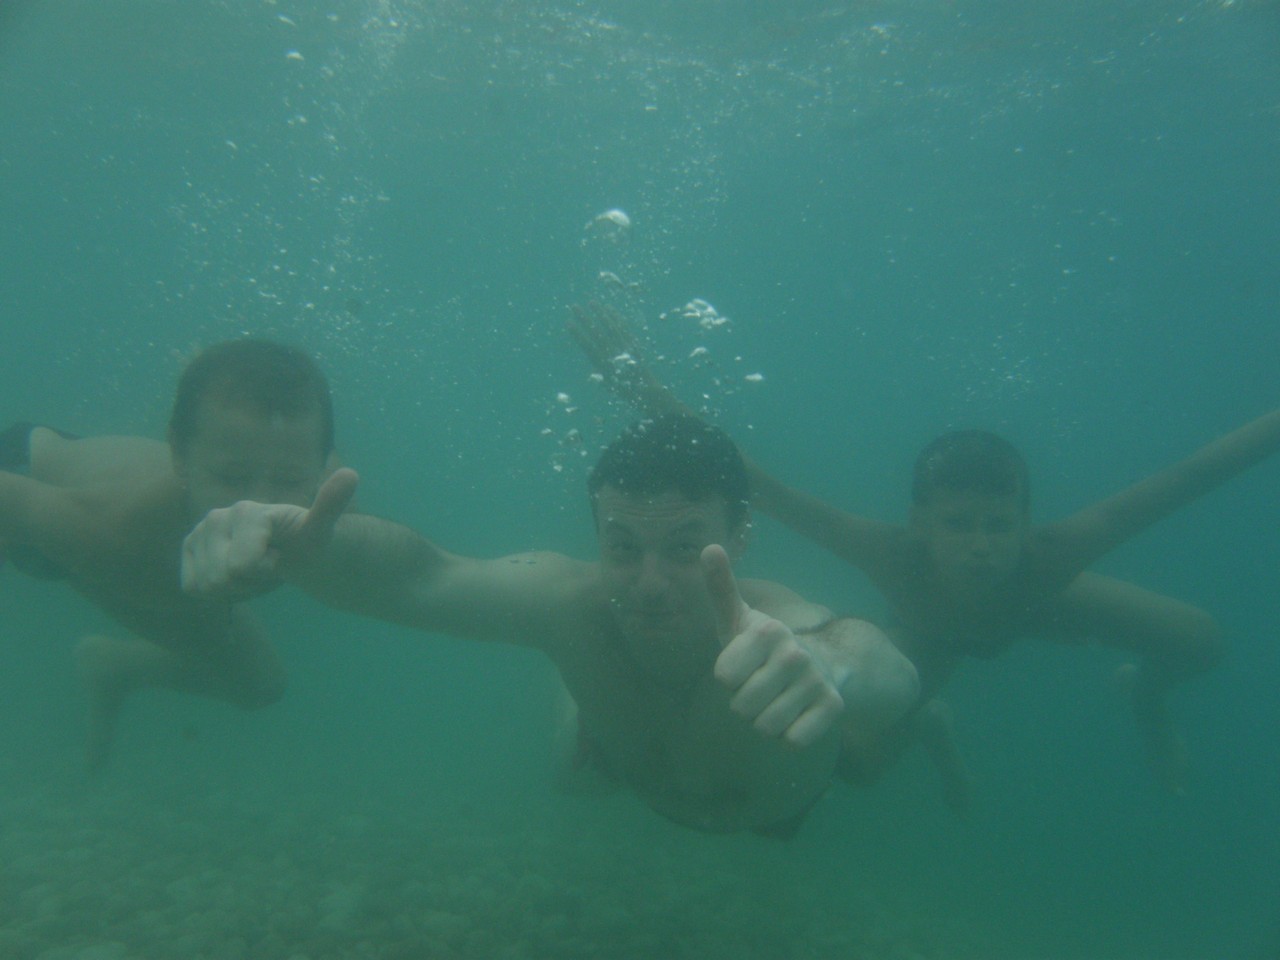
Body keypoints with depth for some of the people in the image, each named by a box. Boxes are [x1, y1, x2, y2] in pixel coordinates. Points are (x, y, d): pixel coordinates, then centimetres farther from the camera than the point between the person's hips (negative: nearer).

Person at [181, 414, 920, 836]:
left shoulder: (786, 636, -50)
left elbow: (886, 670, -70)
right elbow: (418, 577, -55)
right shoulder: (574, 603, -43)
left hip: (788, 802, -1)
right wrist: (302, 551, -76)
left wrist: (830, 672, -95)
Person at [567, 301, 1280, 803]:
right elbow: (753, 481, -52)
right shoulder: (894, 558, -46)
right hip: (934, 635, 0)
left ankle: (1147, 694, 31)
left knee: (1201, 643, -8)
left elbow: (1185, 479, -47)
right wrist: (643, 386, -59)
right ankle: (935, 723, 34)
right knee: (861, 760, -3)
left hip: (1040, 606, 1)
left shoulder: (1048, 560, -44)